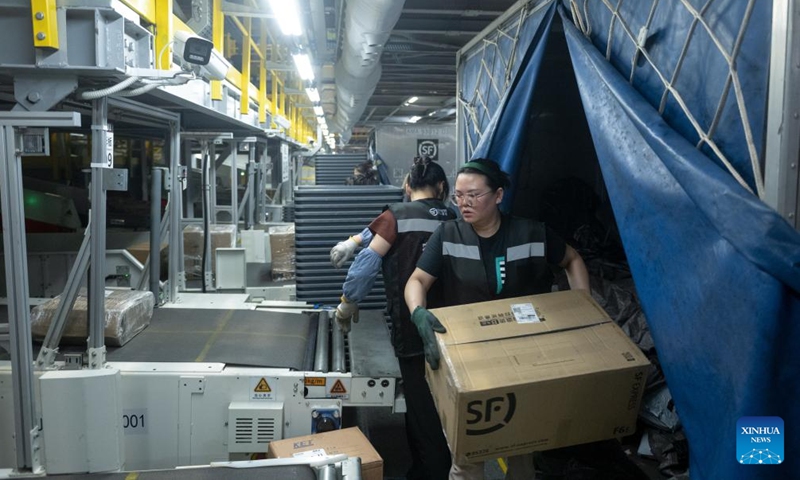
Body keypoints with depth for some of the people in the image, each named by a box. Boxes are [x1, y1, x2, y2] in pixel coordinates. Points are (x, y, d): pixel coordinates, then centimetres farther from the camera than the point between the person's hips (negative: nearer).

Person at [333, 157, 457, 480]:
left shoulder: (398, 216, -8)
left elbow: (368, 262, -10)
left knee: (421, 406, 7)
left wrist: (347, 304, 2)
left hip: (412, 328, -5)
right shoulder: (454, 221, 4)